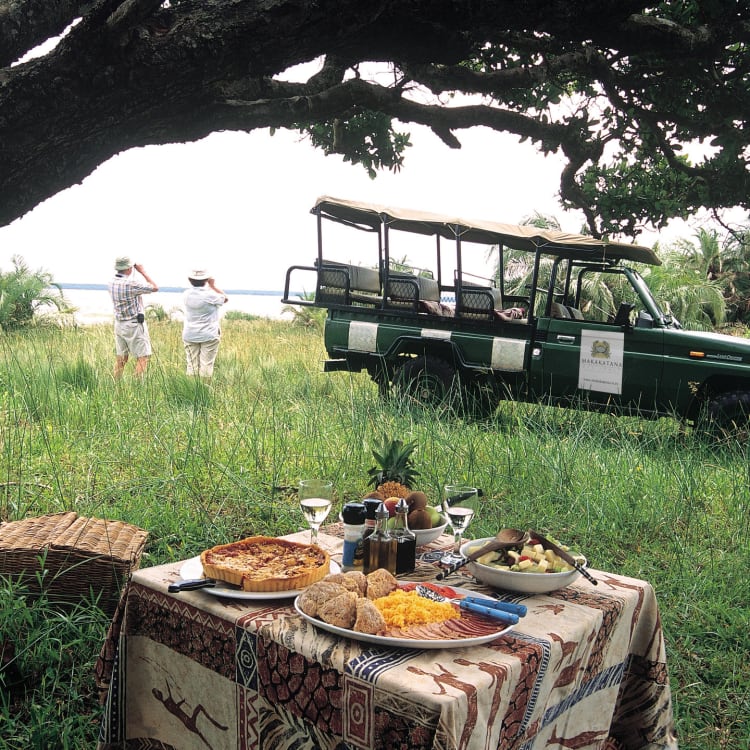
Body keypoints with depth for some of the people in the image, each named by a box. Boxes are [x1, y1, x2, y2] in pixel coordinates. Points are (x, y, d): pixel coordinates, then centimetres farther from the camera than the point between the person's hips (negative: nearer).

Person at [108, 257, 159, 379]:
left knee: (121, 357, 13)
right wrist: (142, 271, -3)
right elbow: (155, 288, -10)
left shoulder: (111, 284, 3)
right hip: (134, 325, -8)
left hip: (119, 324, 8)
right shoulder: (131, 283, -19)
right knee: (142, 357, -2)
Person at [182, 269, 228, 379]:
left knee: (192, 364, 6)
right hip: (209, 335, -4)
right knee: (206, 364, -1)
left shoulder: (186, 294, -1)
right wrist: (213, 285, 8)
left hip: (190, 335, 4)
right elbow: (225, 298, 4)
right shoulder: (210, 295, -14)